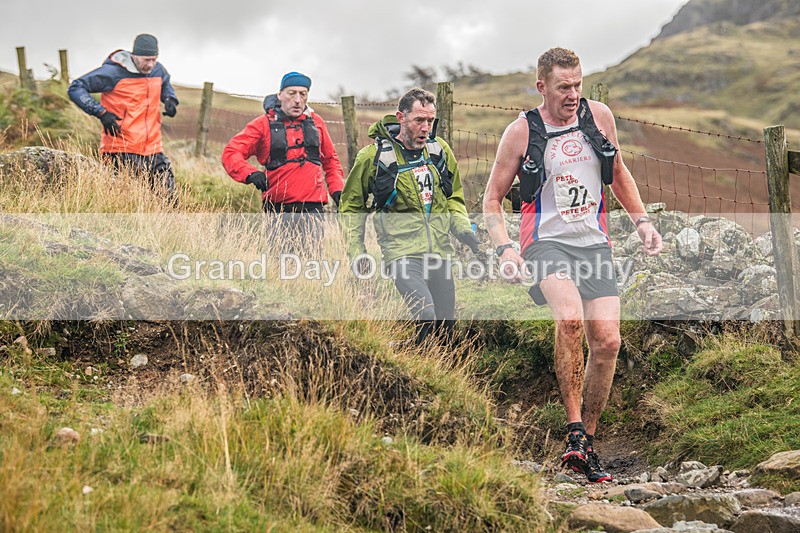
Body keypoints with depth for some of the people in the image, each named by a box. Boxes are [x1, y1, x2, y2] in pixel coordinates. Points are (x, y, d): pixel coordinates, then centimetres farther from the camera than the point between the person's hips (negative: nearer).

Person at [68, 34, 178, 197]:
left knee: (169, 199, 3)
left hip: (153, 149, 6)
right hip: (122, 151, -6)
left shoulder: (158, 71, 10)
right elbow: (75, 88, -8)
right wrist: (101, 112, -18)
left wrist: (170, 100, 12)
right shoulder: (114, 72, -9)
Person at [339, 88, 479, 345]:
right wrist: (356, 251, 2)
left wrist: (463, 228, 6)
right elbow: (352, 206, 9)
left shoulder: (440, 150, 9)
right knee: (427, 317, -25)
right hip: (402, 254, -5)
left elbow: (454, 198, 24)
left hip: (440, 254, 5)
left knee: (445, 328, 9)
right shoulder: (373, 156, -4)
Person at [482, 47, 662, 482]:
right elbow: (492, 200, 4)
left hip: (594, 244, 4)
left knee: (607, 342, -6)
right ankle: (573, 430, -22)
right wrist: (505, 248, -12)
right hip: (547, 243, -4)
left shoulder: (599, 116, 7)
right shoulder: (521, 132, -2)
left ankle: (588, 443, 11)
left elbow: (618, 174, 24)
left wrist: (642, 221, 13)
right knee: (570, 318, -31)